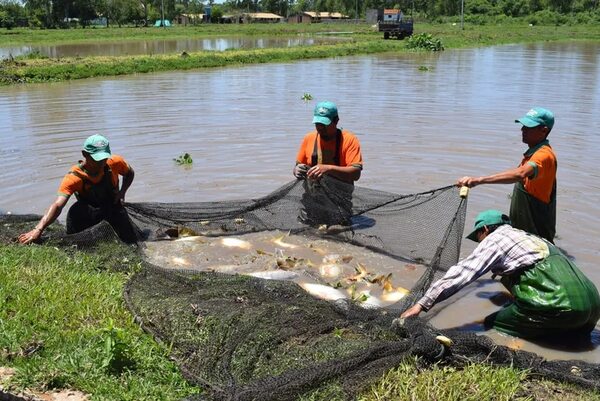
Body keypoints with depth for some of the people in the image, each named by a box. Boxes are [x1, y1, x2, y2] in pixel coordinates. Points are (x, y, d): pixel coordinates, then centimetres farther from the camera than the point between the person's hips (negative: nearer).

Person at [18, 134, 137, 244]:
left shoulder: (115, 163, -27)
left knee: (131, 241, -3)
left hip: (113, 205, 1)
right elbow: (57, 205, -45)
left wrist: (122, 192, -20)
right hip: (89, 209, -1)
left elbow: (130, 173, -2)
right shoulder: (73, 178, -33)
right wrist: (39, 229, -59)